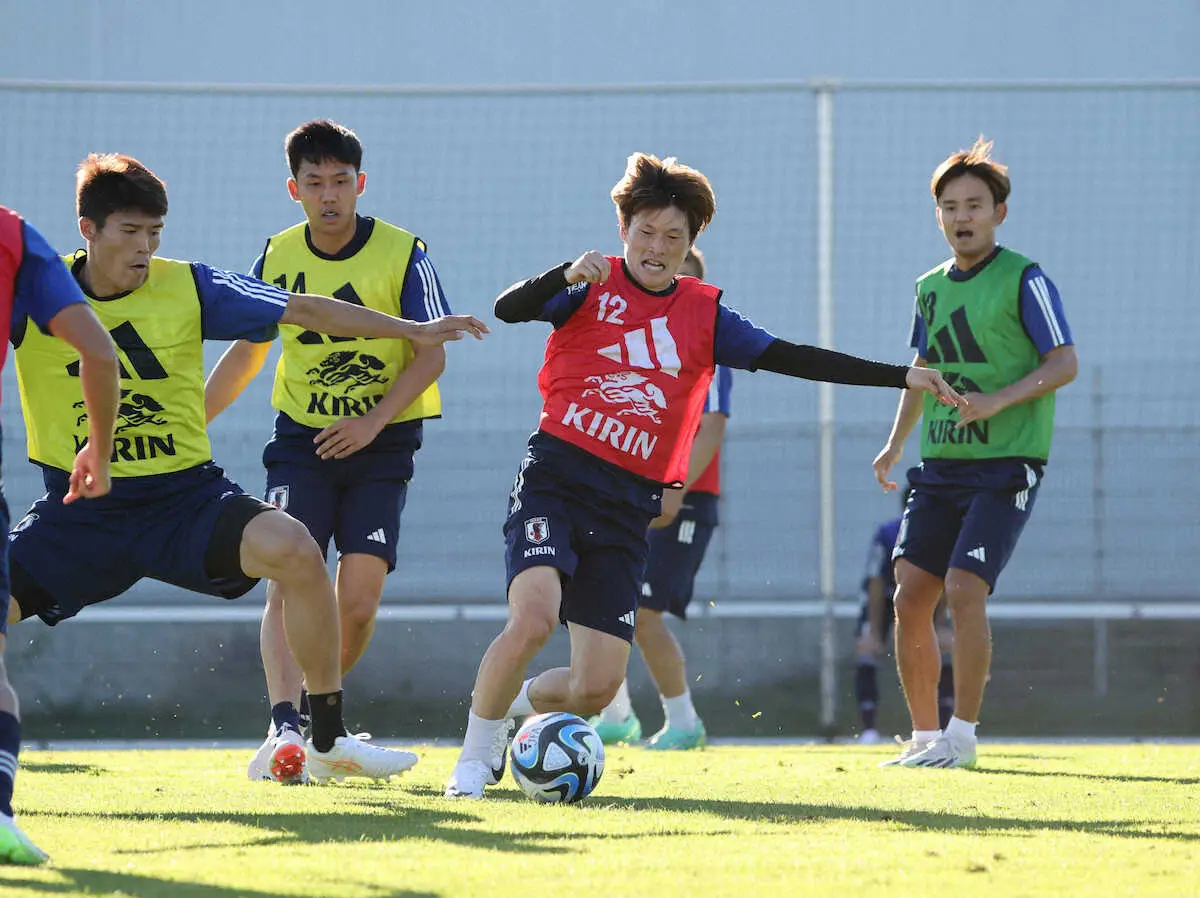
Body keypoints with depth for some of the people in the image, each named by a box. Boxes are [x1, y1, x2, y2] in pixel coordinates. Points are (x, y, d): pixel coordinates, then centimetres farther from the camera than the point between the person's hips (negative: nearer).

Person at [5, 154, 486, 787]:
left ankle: (328, 741, -13)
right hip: (79, 514, 0)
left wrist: (414, 330, 2)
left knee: (294, 550, -26)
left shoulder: (189, 288, -2)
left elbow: (303, 311, 3)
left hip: (187, 496, 0)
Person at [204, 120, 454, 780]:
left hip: (381, 444, -2)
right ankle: (284, 725, -26)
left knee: (358, 602, -9)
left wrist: (374, 421, -19)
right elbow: (245, 353, 13)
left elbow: (431, 354, -8)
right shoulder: (278, 258, 2)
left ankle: (317, 712, 13)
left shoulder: (404, 255, -8)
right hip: (301, 437, 2)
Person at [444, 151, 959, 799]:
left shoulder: (704, 315, 12)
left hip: (630, 503, 4)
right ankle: (475, 756, -5)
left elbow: (789, 358, 10)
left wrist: (901, 376, 5)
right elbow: (508, 308, -13)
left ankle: (510, 704, 28)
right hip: (555, 479, -4)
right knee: (533, 616, -28)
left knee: (597, 686, -5)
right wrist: (566, 276, -32)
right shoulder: (594, 287, 2)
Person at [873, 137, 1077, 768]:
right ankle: (924, 734, 9)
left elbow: (1064, 363, -11)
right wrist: (895, 443, 20)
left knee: (964, 588, -18)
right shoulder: (930, 287, 14)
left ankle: (961, 735, -9)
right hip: (941, 466, 6)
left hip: (1006, 464, -6)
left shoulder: (1024, 280, -6)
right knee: (910, 594, -2)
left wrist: (998, 399, -23)